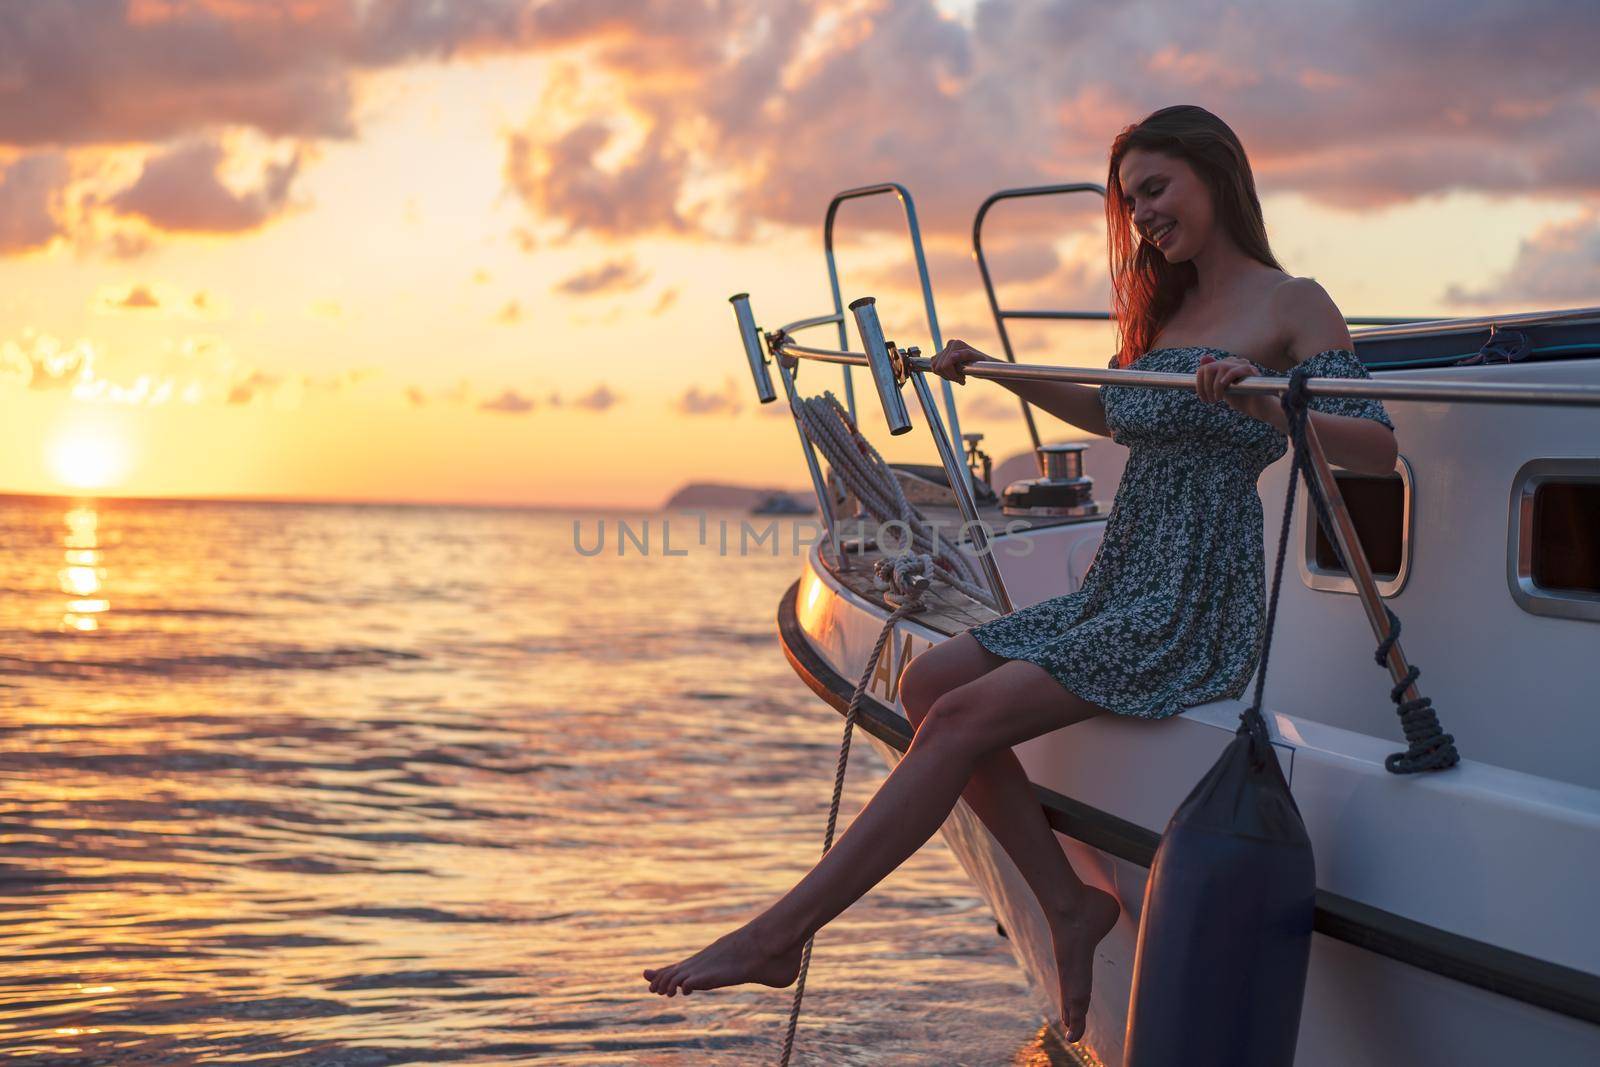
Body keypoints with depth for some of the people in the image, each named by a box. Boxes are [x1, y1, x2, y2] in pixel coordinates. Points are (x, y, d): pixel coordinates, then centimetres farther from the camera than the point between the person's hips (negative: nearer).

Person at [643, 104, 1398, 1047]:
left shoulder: (1290, 305, -4)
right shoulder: (1167, 308, 20)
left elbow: (1379, 447, -14)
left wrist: (1265, 406, -30)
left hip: (1196, 613, -9)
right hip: (1117, 594, 9)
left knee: (963, 718, -20)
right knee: (929, 681, -7)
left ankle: (778, 936, -18)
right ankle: (1069, 902, -5)